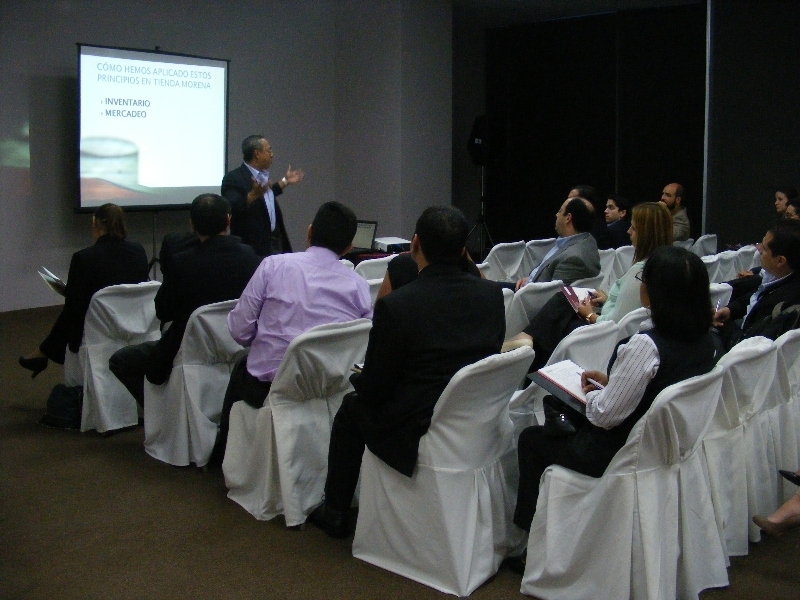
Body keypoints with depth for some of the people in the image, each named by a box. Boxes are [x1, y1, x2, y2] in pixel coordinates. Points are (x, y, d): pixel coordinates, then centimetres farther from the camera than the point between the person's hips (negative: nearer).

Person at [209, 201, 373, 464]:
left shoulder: (273, 265, -8)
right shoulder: (359, 285, -3)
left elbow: (240, 330, -6)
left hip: (266, 387, -2)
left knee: (241, 366, 33)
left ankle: (224, 455, 48)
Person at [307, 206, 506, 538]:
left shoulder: (395, 305, -21)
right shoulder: (492, 295, -5)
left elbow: (374, 388, -13)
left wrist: (358, 378, 12)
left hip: (420, 435, -6)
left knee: (352, 407, 23)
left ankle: (335, 512, 36)